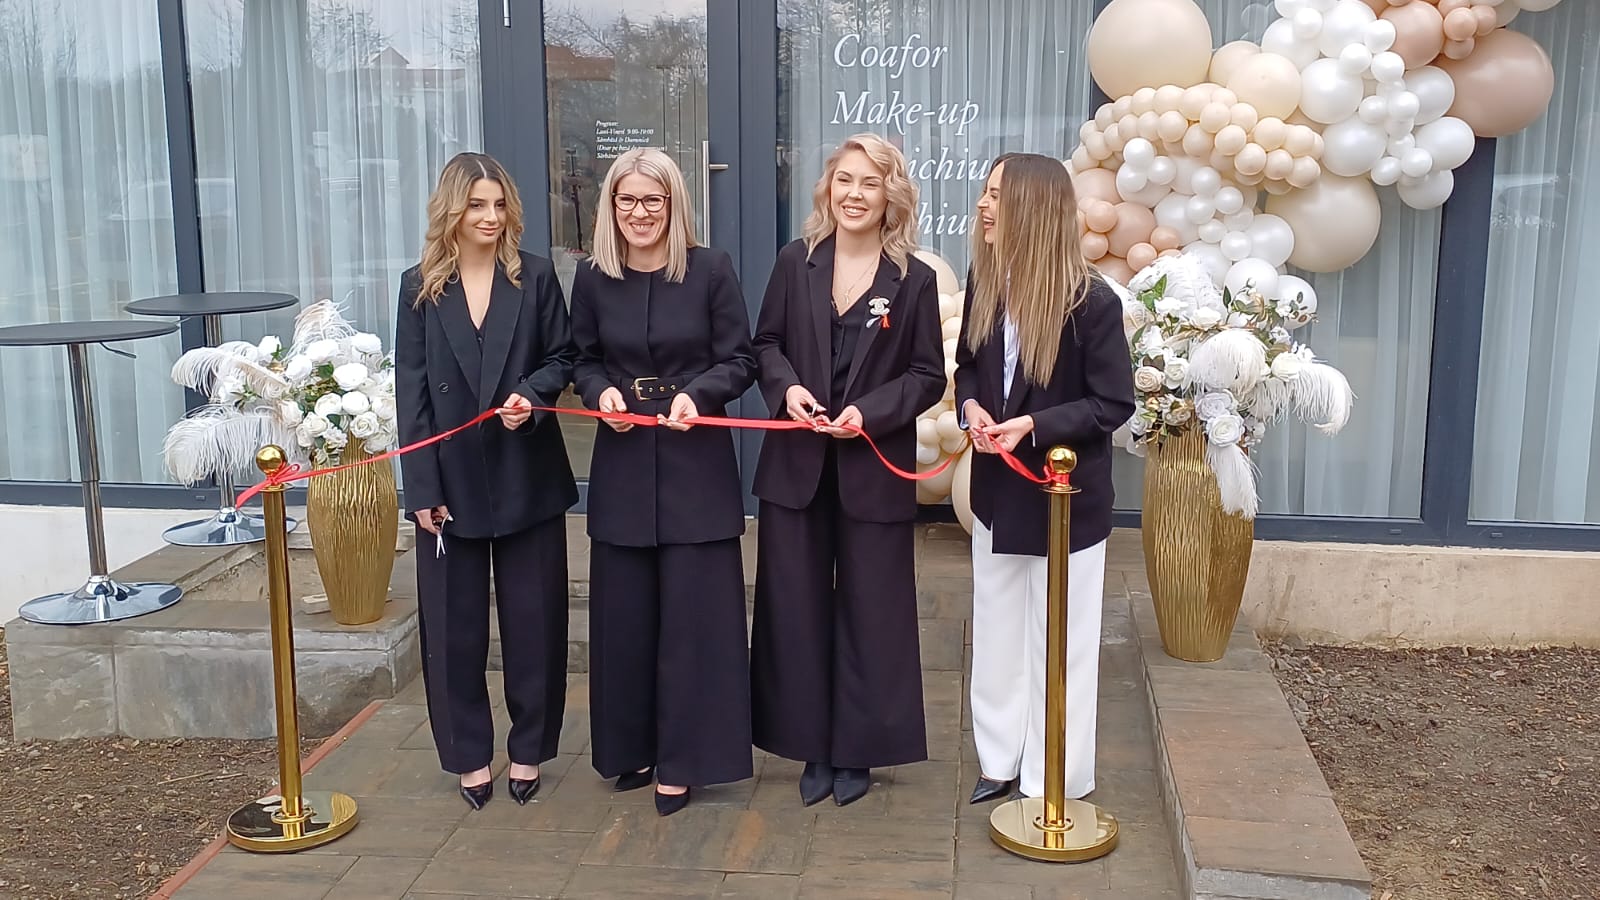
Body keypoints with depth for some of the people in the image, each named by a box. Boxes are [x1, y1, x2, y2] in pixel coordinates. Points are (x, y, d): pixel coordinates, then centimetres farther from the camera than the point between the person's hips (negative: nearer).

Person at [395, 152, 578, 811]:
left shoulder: (535, 277, 0)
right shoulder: (420, 287, 1)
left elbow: (561, 357, 6)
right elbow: (411, 392, -1)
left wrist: (533, 394, -18)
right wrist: (422, 488, -6)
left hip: (528, 477, 0)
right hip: (452, 479, 1)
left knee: (533, 620, 8)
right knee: (454, 625, 8)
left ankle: (528, 750, 24)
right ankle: (469, 755, 23)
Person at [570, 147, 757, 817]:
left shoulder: (710, 270, -5)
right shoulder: (593, 279, 3)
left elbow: (740, 362, -2)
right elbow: (585, 361, 12)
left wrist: (696, 394, -20)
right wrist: (601, 393, -8)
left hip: (697, 462, -3)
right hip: (623, 464, 3)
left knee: (693, 611, 1)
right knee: (624, 611, 9)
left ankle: (682, 759, 14)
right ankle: (633, 747, 26)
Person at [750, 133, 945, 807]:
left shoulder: (914, 279, -3)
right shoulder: (795, 263, 3)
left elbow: (928, 377, -2)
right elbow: (766, 343, 8)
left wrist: (870, 411, -17)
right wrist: (786, 387, -13)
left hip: (874, 469, -2)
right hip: (796, 463, 2)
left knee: (869, 611, 7)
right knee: (798, 607, 8)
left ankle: (856, 750, 23)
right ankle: (814, 747, 23)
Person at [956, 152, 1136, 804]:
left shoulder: (1092, 301, -19)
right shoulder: (986, 283, -2)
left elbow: (1115, 403, -13)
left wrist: (1033, 425, -24)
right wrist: (972, 407, -10)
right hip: (998, 488, 6)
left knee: (1059, 640, 8)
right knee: (997, 631, 17)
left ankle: (1056, 782, 23)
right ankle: (1002, 760, 34)